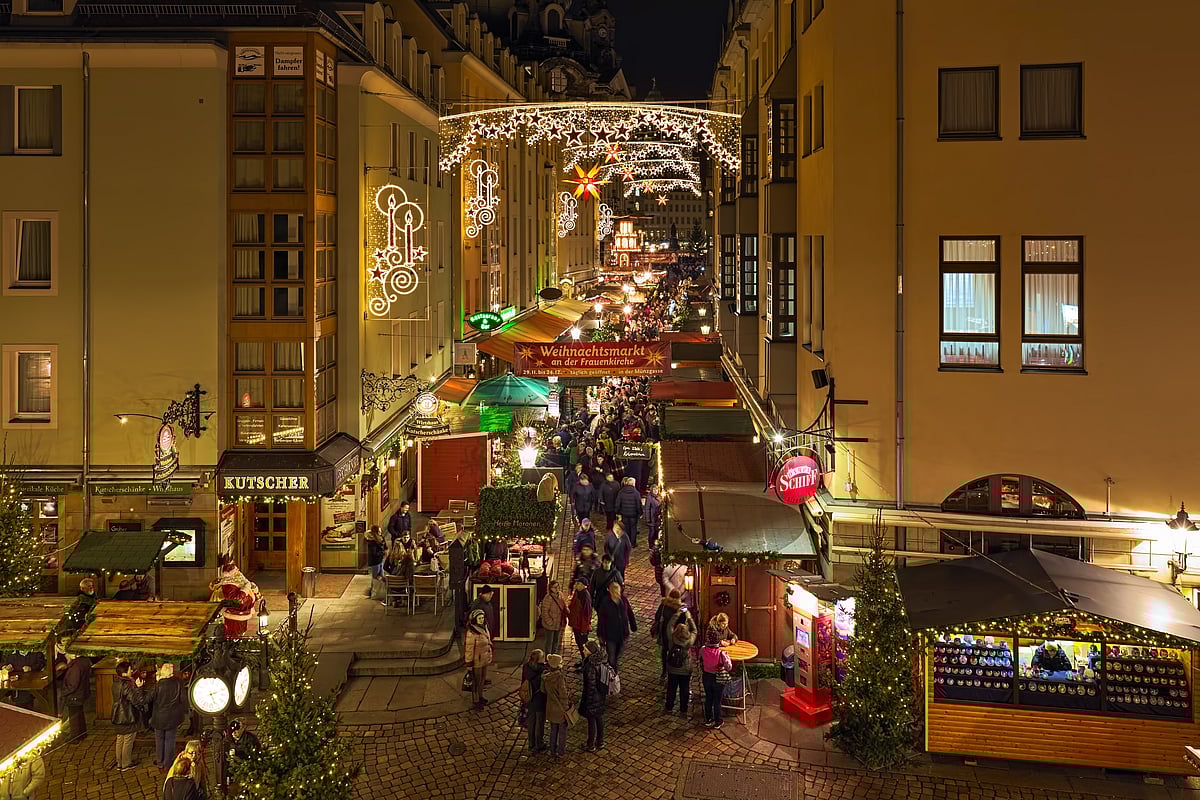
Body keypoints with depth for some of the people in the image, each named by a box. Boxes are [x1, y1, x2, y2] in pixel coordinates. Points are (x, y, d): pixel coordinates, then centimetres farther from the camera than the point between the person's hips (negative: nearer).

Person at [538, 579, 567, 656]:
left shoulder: (560, 595, -1)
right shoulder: (548, 598, -24)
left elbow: (563, 607, 14)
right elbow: (544, 611, -21)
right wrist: (550, 622, -19)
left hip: (558, 623, 8)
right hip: (550, 624, -8)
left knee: (556, 640, 22)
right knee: (549, 641, 6)